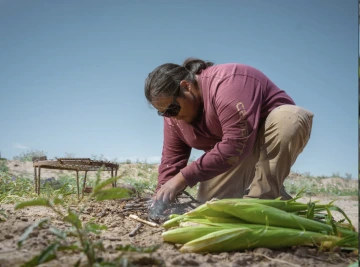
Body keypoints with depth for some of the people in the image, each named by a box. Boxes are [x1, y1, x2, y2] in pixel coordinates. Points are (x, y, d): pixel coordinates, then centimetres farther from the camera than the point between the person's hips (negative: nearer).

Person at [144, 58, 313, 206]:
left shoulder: (226, 84, -33)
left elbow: (235, 145, -39)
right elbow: (171, 160, -3)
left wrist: (184, 178, -35)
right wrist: (162, 199, -16)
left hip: (276, 131, -6)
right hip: (237, 150, 6)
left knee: (292, 118, -38)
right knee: (209, 199, -8)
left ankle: (261, 201, -29)